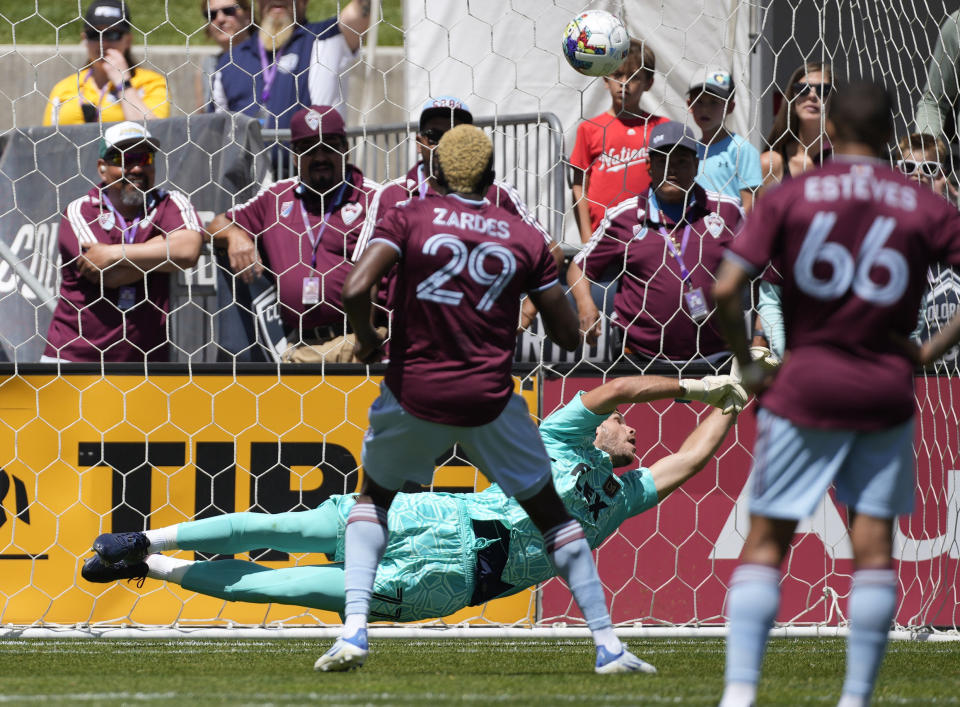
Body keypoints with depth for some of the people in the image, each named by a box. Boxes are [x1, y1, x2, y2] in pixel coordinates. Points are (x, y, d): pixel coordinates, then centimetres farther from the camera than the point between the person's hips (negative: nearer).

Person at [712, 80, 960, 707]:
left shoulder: (789, 197, -2)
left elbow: (726, 289, -9)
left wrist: (747, 364, 4)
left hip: (804, 390, -1)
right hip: (886, 392, 1)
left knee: (766, 540, 4)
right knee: (874, 544, 7)